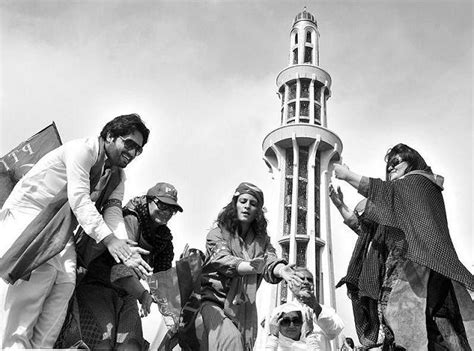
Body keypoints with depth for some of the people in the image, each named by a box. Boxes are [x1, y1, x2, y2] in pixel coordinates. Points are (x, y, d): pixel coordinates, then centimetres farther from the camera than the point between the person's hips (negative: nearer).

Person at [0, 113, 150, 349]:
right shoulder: (82, 150, -17)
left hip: (61, 228, 7)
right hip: (28, 213, -7)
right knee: (40, 271, -26)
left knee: (65, 281, -14)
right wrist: (108, 238, -36)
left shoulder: (117, 176, 10)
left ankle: (40, 347, -11)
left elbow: (113, 210, -5)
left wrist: (124, 246, -26)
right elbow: (79, 199, -27)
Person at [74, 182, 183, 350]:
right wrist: (143, 295, -40)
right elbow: (121, 265, -27)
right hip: (96, 285, -7)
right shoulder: (129, 220, -13)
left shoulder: (164, 238, 11)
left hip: (127, 296, 7)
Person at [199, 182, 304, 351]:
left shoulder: (262, 240, 10)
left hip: (244, 308, 4)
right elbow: (223, 260, -18)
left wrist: (280, 269, -33)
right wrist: (253, 267, -37)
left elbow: (270, 261, -8)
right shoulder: (217, 234, 0)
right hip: (214, 302, -4)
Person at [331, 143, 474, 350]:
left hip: (414, 261, -7)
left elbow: (386, 190, -8)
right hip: (396, 266, 7)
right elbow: (364, 226, 28)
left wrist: (348, 175, -2)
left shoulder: (419, 181, 10)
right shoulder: (398, 198, 32)